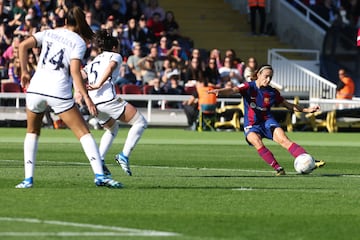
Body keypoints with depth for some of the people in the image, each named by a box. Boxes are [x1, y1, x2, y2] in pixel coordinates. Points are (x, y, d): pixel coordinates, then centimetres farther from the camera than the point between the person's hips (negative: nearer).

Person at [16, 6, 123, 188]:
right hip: (59, 92, -3)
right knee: (83, 132, 2)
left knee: (32, 132, 23)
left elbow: (23, 46, 2)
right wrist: (86, 97, -10)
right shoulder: (79, 42, 3)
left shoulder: (48, 33, 14)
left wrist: (24, 72, 11)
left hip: (36, 89, 3)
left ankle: (28, 179, 13)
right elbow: (74, 72, -9)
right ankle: (99, 176, -11)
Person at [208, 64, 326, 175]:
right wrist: (219, 91, -44)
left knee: (284, 140, -20)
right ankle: (278, 168, -31)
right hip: (251, 125, -2)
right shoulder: (249, 87, -6)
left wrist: (307, 110, 8)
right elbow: (233, 90, -24)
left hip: (267, 121, 2)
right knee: (257, 142, -32)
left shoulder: (272, 92, 3)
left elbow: (288, 105, 15)